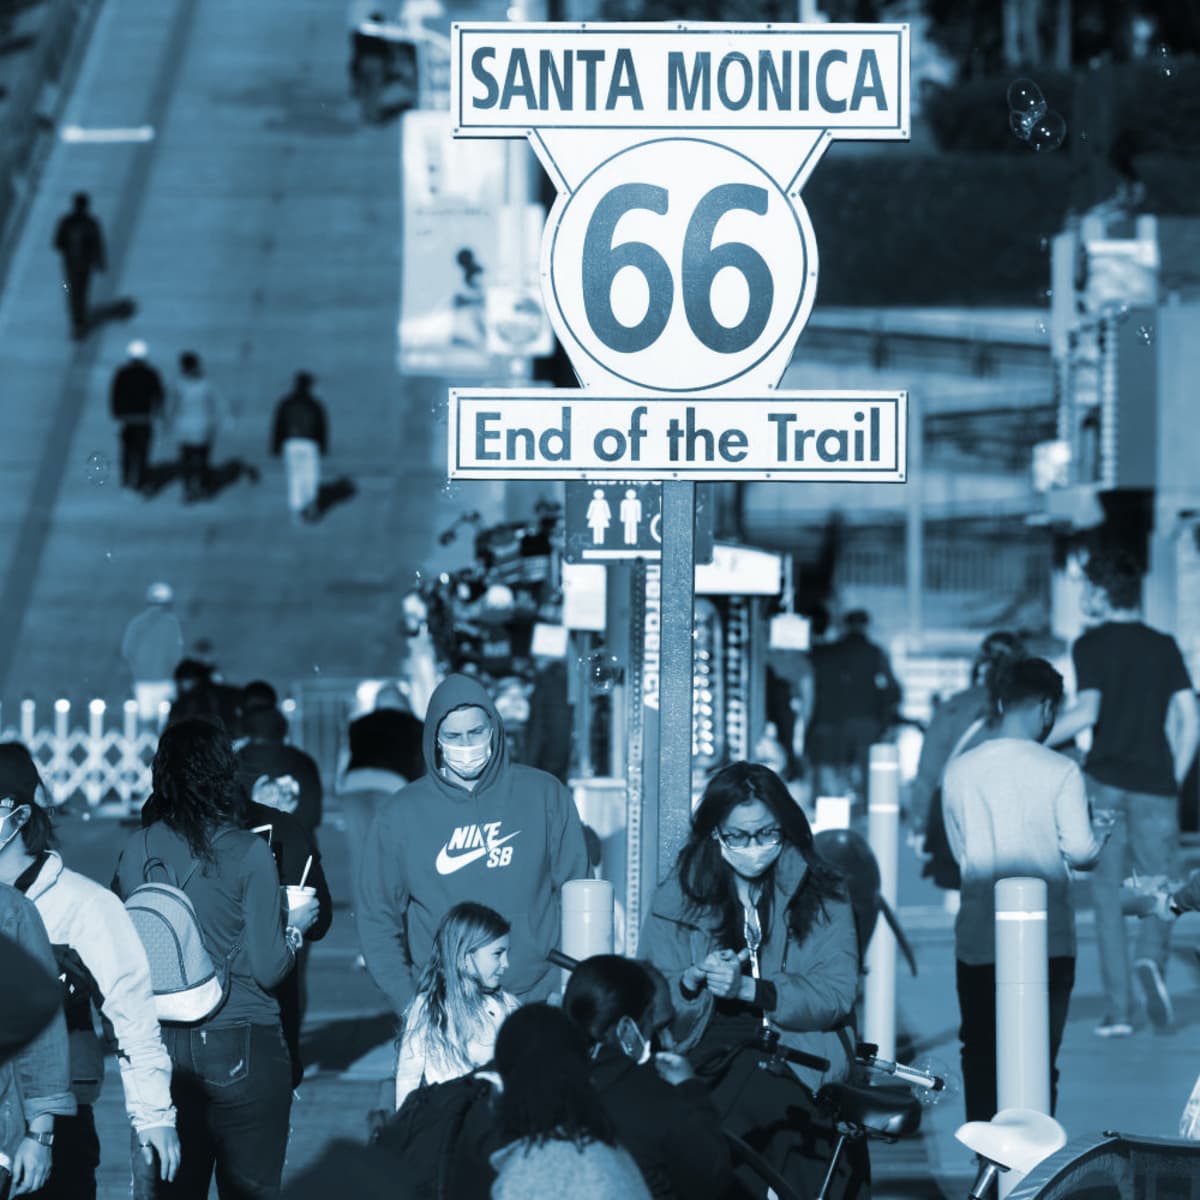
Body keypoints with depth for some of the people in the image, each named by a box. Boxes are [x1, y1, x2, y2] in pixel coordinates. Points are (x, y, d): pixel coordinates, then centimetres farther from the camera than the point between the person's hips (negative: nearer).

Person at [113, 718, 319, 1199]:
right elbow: (268, 970, -11)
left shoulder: (138, 850, -3)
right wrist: (295, 925, 7)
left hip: (161, 1047, 3)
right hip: (242, 1048, -3)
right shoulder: (247, 853, -12)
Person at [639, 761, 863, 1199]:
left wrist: (748, 988, -15)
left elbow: (838, 994, -3)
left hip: (798, 1058, -1)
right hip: (706, 1058, 1)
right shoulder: (677, 899, 12)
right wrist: (693, 981, -17)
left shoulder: (820, 893, 9)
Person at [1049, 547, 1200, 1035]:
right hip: (1156, 784, 2)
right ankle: (1151, 958, -21)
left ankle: (1118, 1009, 1)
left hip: (1106, 780, -2)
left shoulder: (1091, 644, -2)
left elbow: (1087, 711, -14)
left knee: (1108, 892, 5)